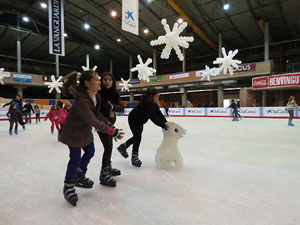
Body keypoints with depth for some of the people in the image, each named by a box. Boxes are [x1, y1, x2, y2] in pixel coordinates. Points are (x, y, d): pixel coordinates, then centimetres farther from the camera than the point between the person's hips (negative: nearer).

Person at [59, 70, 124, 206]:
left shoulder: (95, 95, -7)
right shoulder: (81, 100, -34)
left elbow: (97, 113, 2)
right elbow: (93, 121, -35)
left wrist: (110, 125, -6)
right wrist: (111, 131, -32)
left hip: (85, 130, 9)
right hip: (73, 131, -9)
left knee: (90, 152, 18)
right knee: (76, 158, -1)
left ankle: (79, 177, 41)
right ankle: (68, 187, 23)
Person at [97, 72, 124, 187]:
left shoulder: (115, 94, 0)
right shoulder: (98, 93, -16)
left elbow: (121, 108, -11)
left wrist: (112, 106, -29)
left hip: (110, 122, 7)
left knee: (109, 146, 18)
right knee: (108, 146, -12)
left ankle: (108, 168, 36)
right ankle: (103, 174, -2)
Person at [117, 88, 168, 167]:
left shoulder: (153, 104, -6)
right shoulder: (146, 103, -33)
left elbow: (159, 114, -10)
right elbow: (153, 117, -40)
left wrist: (166, 123, -21)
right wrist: (162, 125, -41)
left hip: (140, 121, 9)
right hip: (133, 120, -9)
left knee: (137, 137, 17)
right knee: (138, 137, -10)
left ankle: (123, 147, 38)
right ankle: (134, 157, 3)